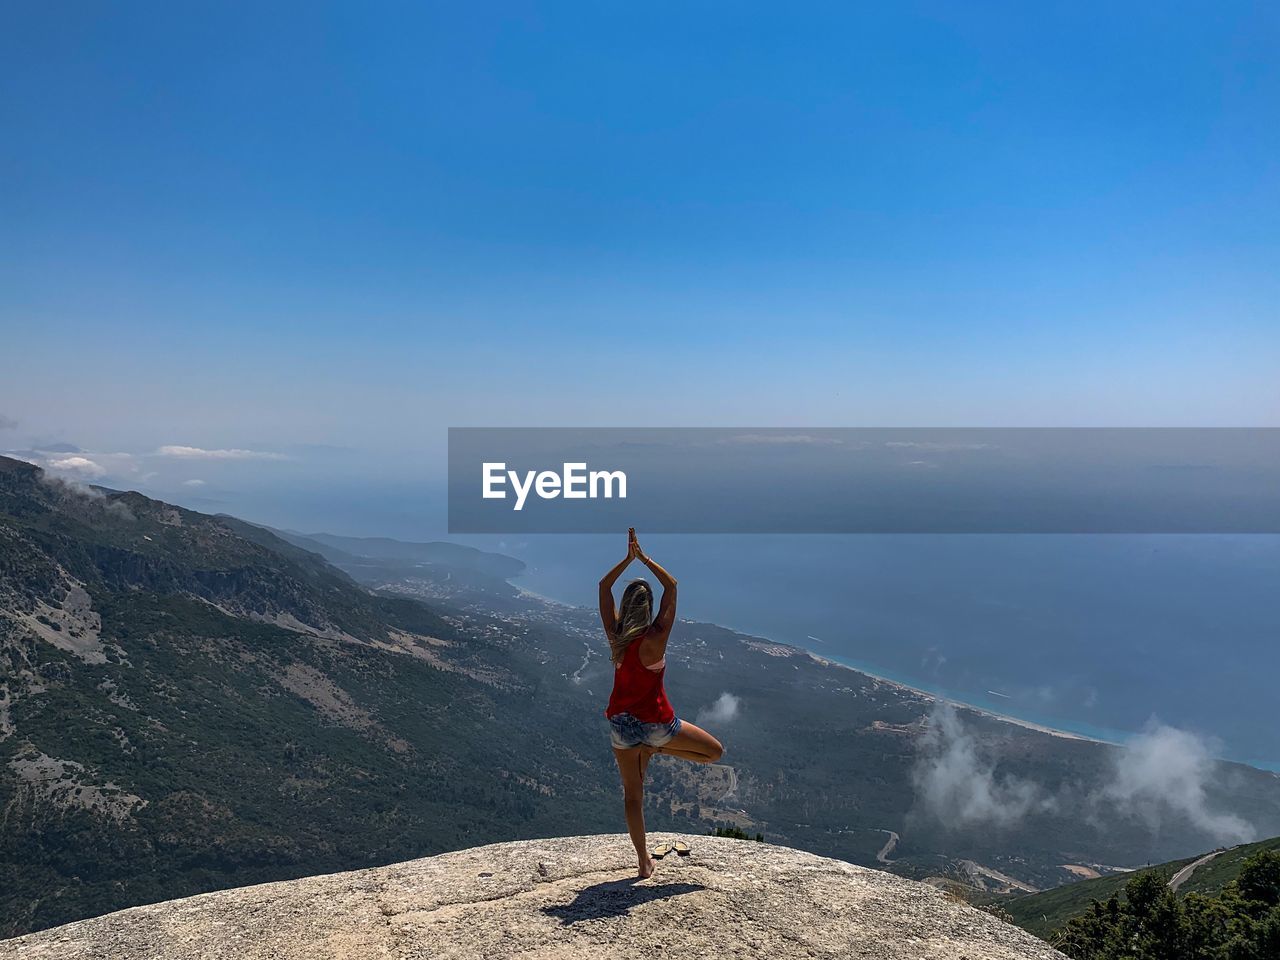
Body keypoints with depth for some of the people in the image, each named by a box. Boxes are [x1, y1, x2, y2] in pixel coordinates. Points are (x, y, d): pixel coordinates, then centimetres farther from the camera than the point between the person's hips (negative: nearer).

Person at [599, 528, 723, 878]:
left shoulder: (615, 635, -11)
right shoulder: (656, 638, -21)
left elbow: (604, 586, 0)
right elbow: (671, 586, -15)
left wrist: (628, 558, -4)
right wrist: (643, 558, -14)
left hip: (620, 724, 4)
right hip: (656, 723, -4)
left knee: (632, 793, 16)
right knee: (714, 751, 15)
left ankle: (644, 861, 21)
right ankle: (654, 750, 4)